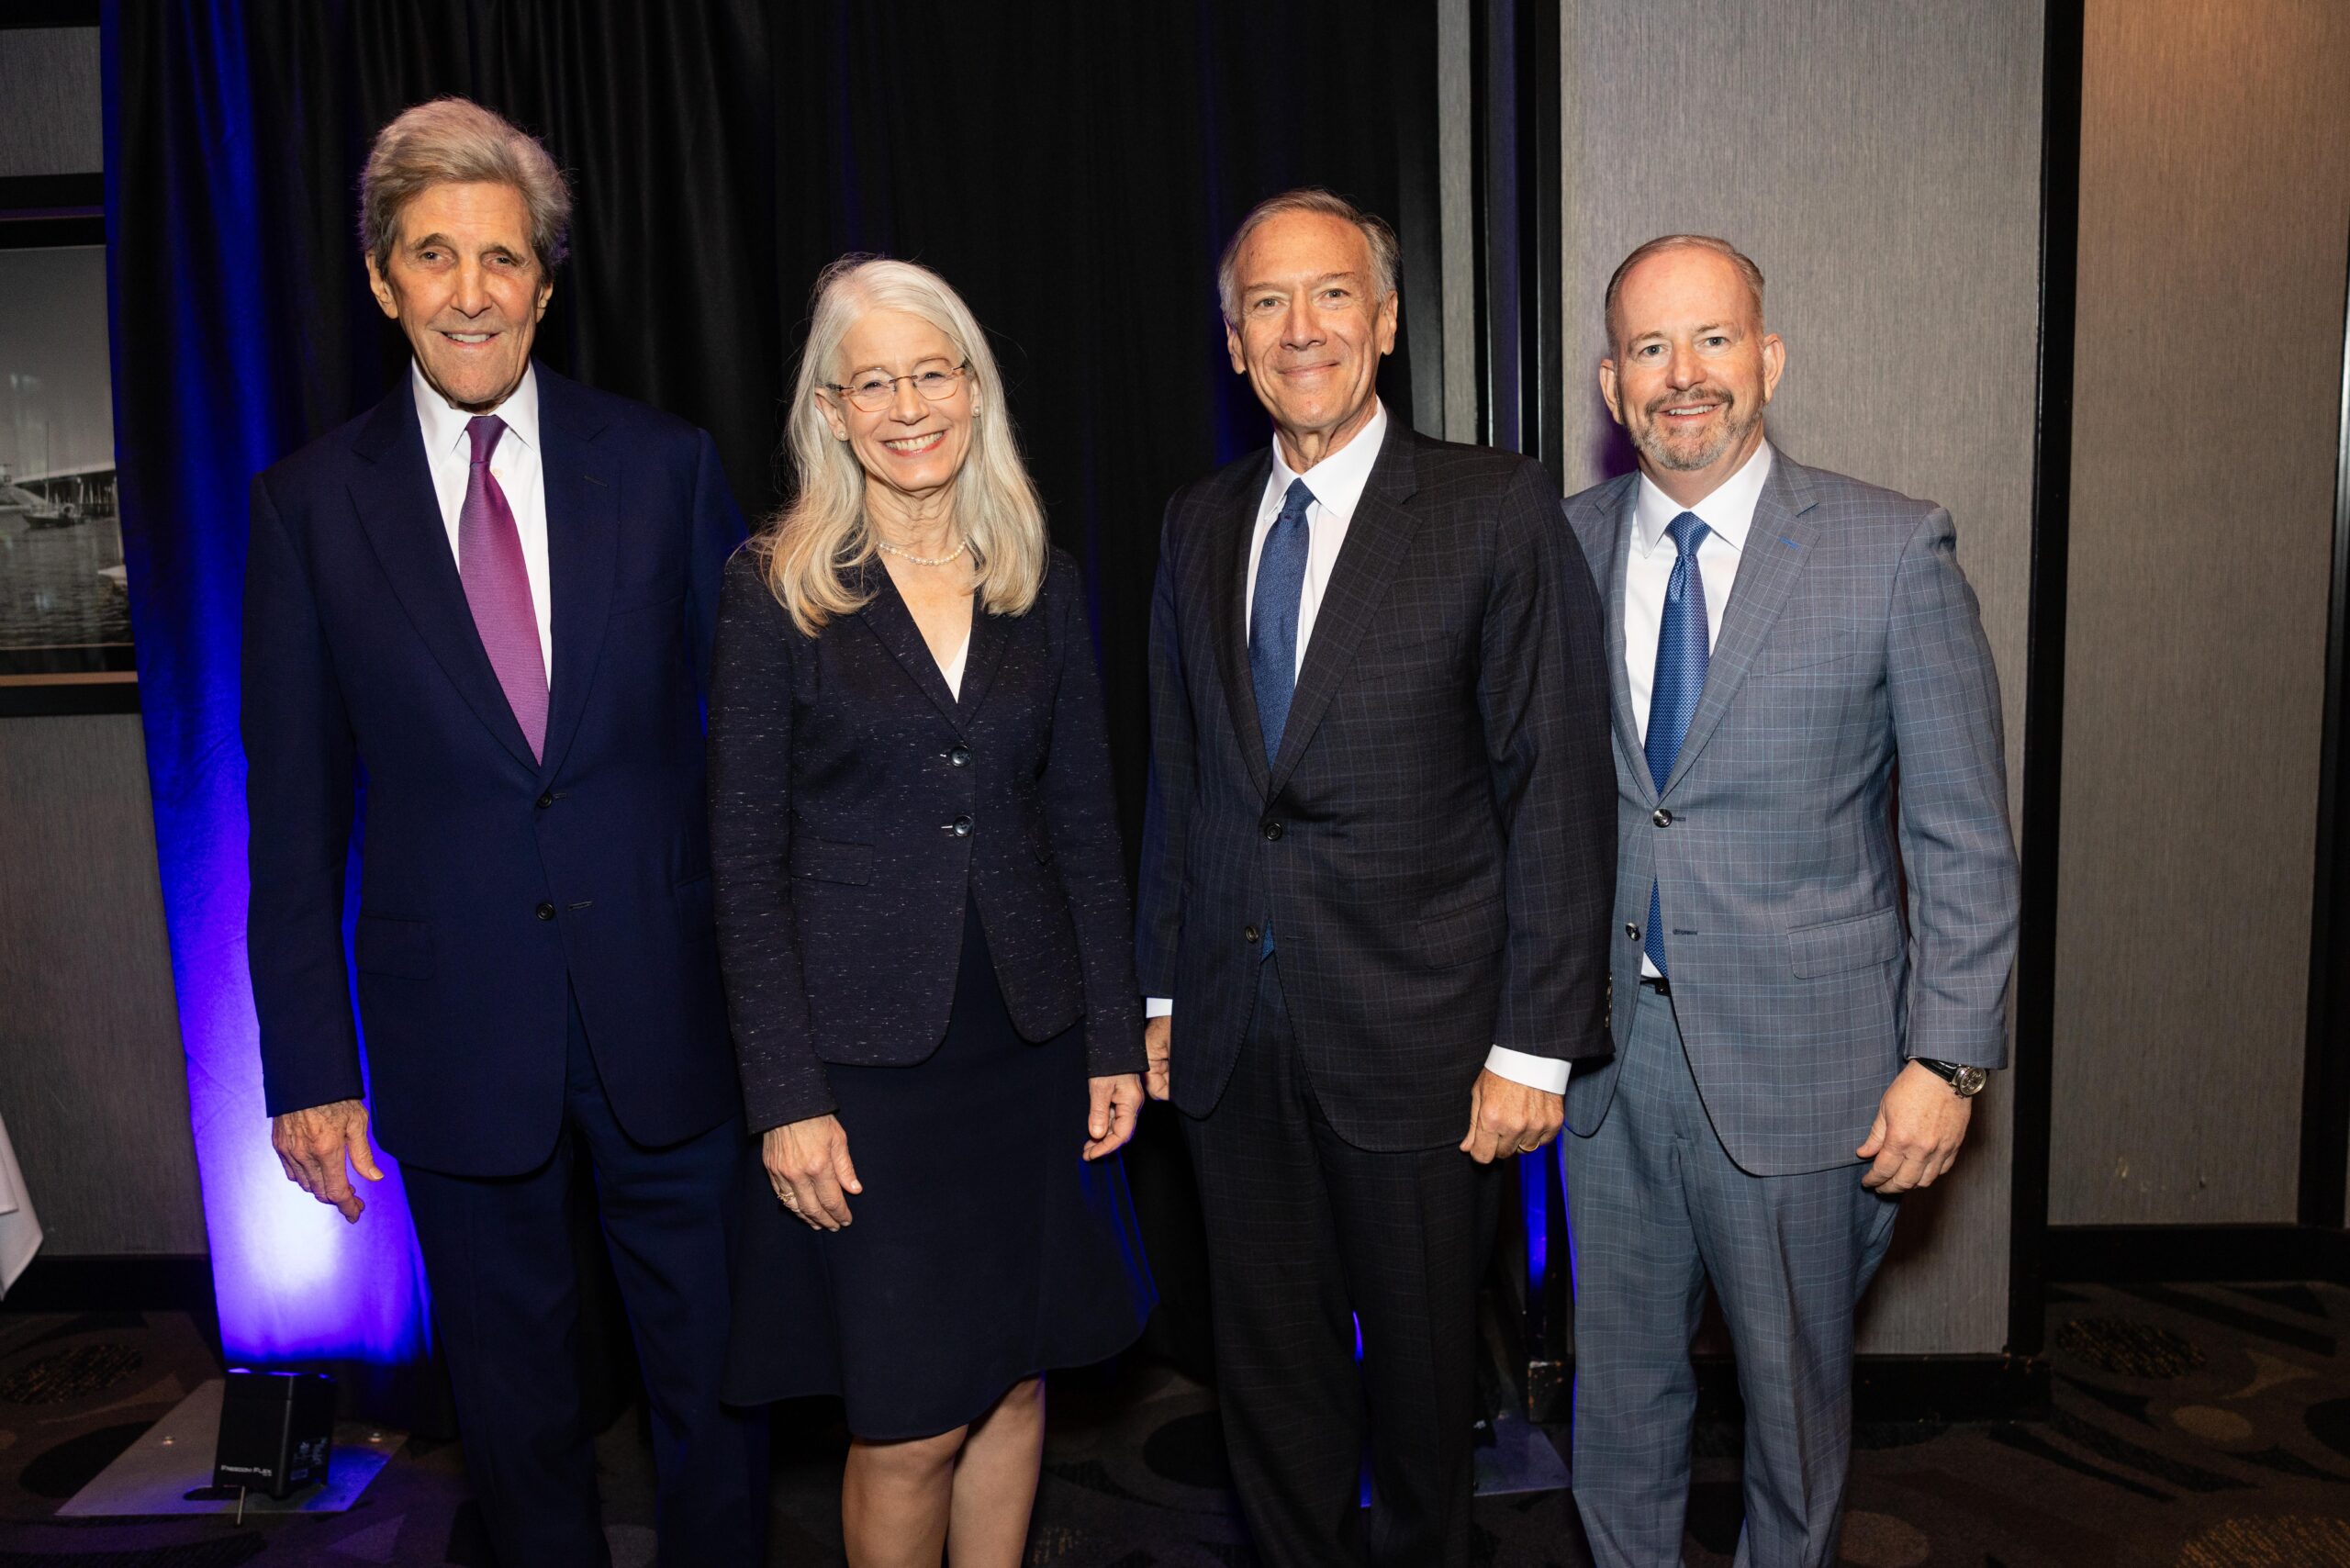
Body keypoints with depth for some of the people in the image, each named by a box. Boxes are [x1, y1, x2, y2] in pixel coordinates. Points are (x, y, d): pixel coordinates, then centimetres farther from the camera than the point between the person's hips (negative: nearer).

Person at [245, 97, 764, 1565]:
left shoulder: (666, 465, -1)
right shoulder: (310, 503, 0)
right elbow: (295, 810, 1)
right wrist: (309, 1065, -1)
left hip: (669, 1011, 0)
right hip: (456, 1032, 1)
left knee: (715, 1375, 15)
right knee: (516, 1400, 19)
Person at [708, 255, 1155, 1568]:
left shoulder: (1039, 576, 5)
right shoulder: (779, 587, -5)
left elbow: (1086, 822, 8)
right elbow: (747, 859, -6)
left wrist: (1115, 1038, 4)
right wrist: (787, 1097, -10)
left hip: (1028, 1040, 4)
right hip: (867, 1051, -3)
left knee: (1015, 1380, 14)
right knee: (911, 1422, 4)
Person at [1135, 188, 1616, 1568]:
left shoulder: (1499, 508, -7)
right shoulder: (1201, 523, 8)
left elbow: (1559, 792, -10)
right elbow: (1179, 776, 12)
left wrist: (1534, 1043, -12)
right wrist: (1161, 991, 10)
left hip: (1415, 1036, -4)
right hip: (1233, 1033, 4)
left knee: (1422, 1358, 15)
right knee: (1270, 1362, 18)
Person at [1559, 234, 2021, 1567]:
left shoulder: (1896, 551, -7)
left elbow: (1965, 837, -5)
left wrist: (1949, 1058, -9)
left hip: (1799, 1055, -2)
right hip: (1607, 1049, 3)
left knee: (1797, 1386, 16)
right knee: (1621, 1381, 18)